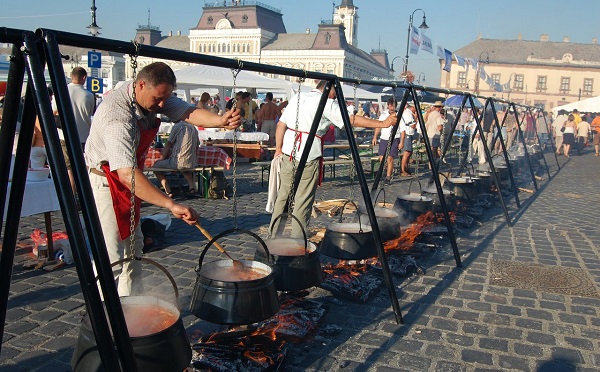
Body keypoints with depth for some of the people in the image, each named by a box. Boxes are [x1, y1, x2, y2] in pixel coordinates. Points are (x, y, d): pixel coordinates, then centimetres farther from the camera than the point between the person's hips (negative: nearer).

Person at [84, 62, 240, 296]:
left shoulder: (158, 96, -8)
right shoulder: (117, 114, -34)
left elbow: (189, 112, -21)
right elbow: (126, 173, -44)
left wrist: (220, 120, -42)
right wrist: (171, 205, -50)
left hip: (128, 181, 9)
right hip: (105, 182, -9)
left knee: (133, 249, 17)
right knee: (111, 259, -11)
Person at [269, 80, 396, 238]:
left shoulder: (297, 97, 14)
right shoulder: (326, 103, -6)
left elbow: (281, 125, 12)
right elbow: (353, 120, -10)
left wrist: (278, 149, 18)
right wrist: (383, 124, -7)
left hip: (288, 153, 7)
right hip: (308, 157, -7)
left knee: (282, 196, 15)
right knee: (303, 202, 1)